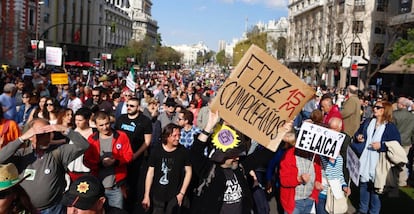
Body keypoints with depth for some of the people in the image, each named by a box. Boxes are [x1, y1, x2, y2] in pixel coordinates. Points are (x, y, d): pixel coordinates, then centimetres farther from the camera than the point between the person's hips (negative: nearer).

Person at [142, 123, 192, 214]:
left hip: (174, 196, 0)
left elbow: (188, 172, -1)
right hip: (157, 195, 0)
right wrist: (146, 195, -3)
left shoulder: (183, 151, -6)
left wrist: (182, 193, -5)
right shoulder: (156, 151, -6)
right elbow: (150, 173, -2)